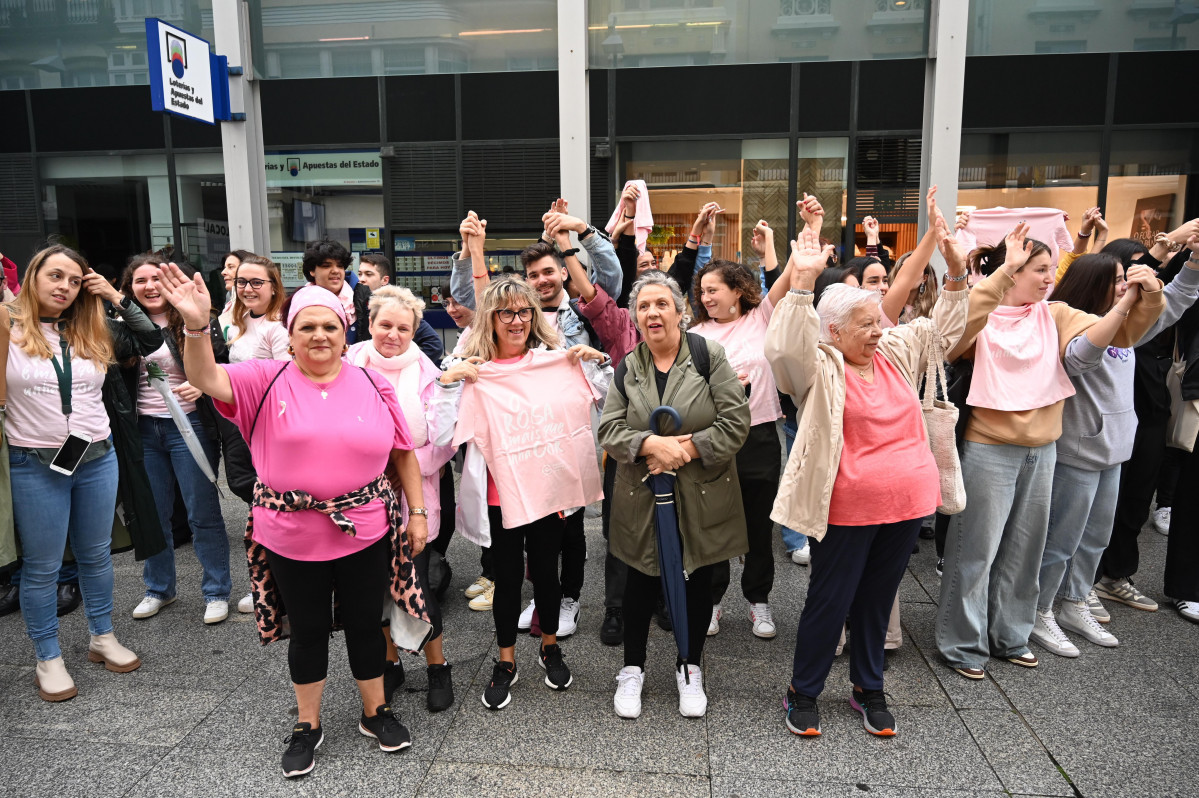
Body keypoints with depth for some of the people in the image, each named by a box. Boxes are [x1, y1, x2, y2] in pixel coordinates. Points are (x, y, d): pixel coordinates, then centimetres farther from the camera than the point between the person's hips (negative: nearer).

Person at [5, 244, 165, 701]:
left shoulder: (94, 333, 5)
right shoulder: (10, 330, -6)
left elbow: (151, 340, 7)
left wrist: (117, 298, 0)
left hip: (98, 459, 4)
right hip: (35, 466, -4)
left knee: (96, 554, 16)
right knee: (42, 566, 8)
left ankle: (102, 638, 33)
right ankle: (48, 659, 23)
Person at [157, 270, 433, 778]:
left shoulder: (373, 386, 0)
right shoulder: (268, 382, -2)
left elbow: (402, 453, 6)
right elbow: (206, 379, -17)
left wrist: (417, 512, 4)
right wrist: (196, 325, -34)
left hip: (364, 532, 1)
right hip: (292, 538, 0)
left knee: (364, 624, 14)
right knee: (308, 631, 15)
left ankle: (375, 712, 37)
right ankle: (307, 725, 36)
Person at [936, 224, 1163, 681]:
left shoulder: (1054, 315, 6)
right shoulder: (983, 319, -10)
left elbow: (1094, 342, -8)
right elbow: (960, 322, -33)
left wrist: (1133, 304, -25)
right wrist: (1004, 269, -35)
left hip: (1042, 449, 6)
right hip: (990, 449, -6)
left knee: (1024, 548, 17)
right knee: (977, 548, 3)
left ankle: (1009, 636, 34)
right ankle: (963, 644, 18)